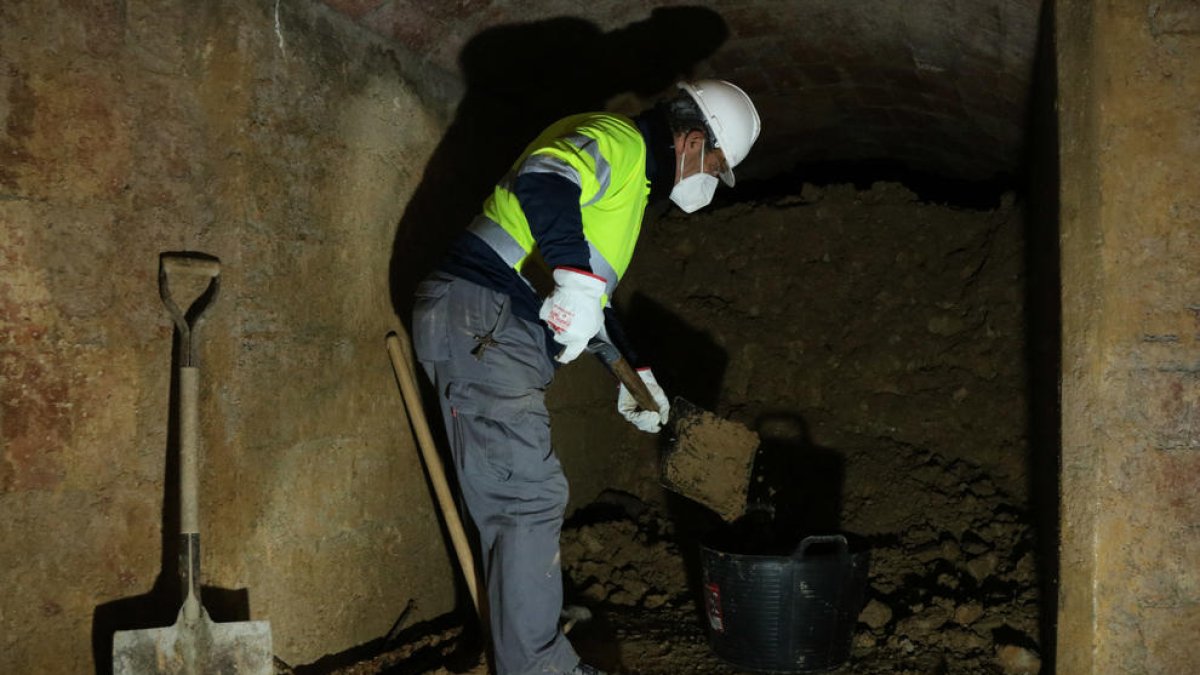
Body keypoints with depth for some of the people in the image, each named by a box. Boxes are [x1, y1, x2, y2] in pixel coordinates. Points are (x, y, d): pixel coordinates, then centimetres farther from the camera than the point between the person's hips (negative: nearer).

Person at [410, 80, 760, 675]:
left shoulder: (630, 179, 25)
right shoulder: (615, 141, -7)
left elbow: (591, 299, 30)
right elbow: (541, 182, -30)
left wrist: (630, 374, 29)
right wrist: (578, 279, -37)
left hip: (494, 335, 10)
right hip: (481, 323, -10)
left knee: (510, 496, 19)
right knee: (530, 495, -6)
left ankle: (530, 618, 33)